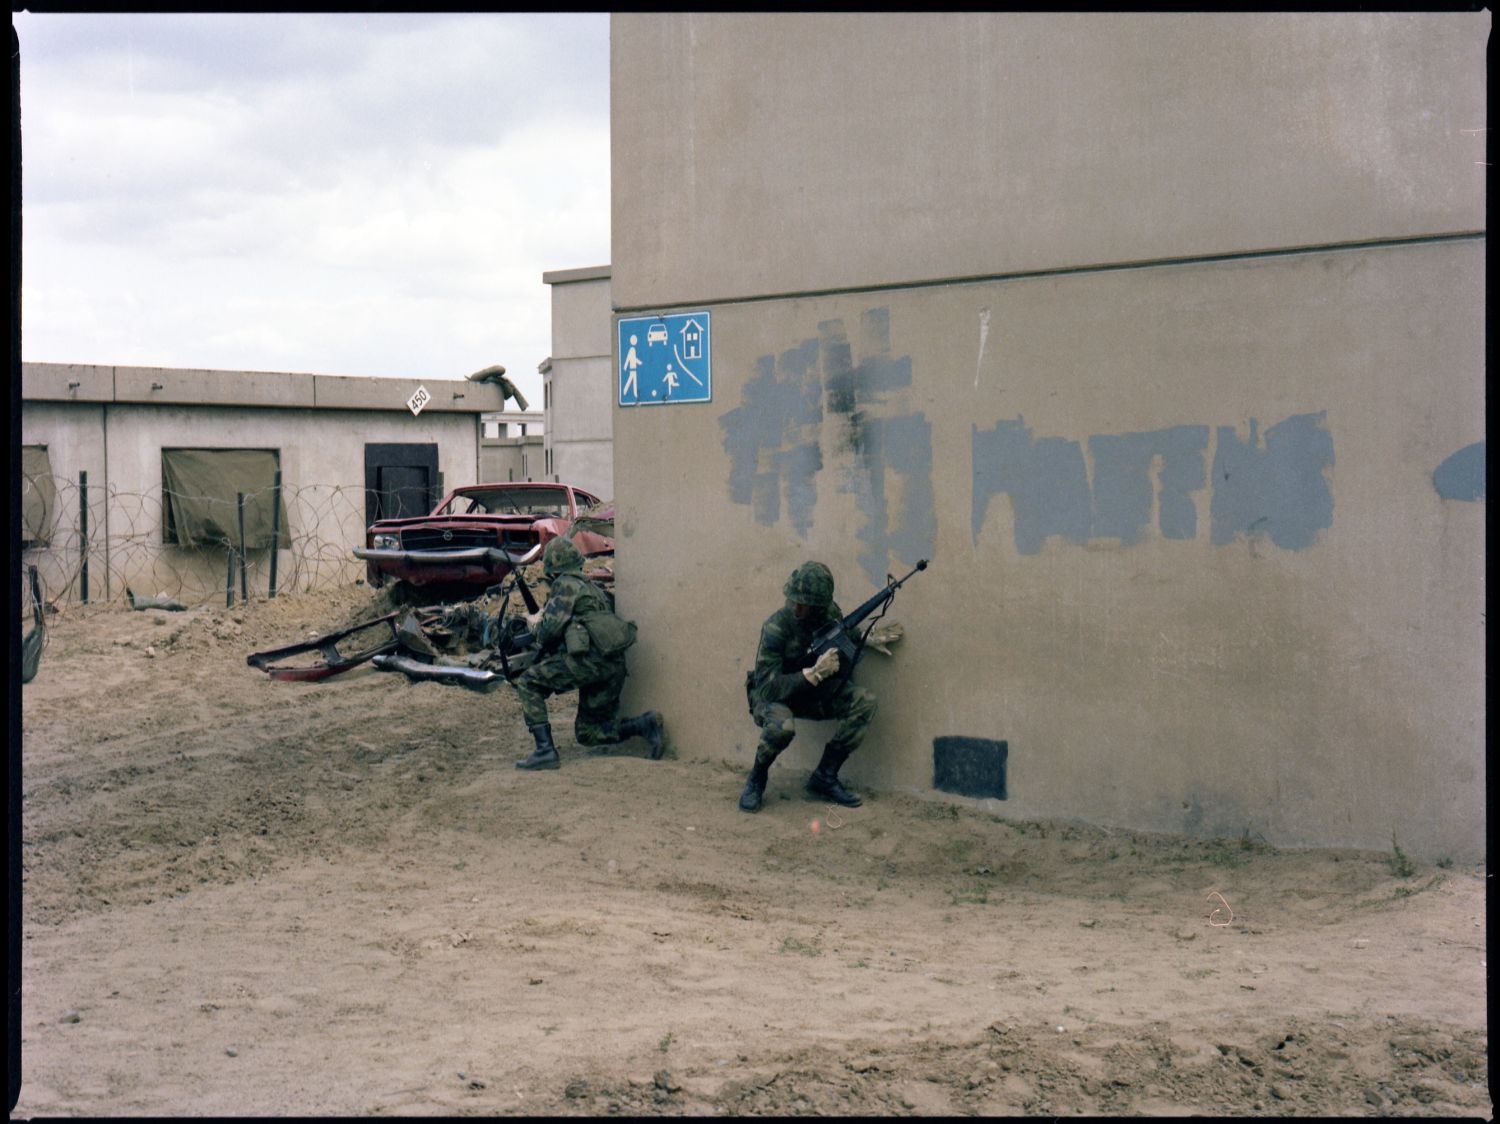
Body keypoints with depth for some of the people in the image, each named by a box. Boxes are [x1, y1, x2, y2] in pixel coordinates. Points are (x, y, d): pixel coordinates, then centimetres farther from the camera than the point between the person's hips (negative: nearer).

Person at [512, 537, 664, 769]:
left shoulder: (566, 585, 1)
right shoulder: (591, 587, 28)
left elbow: (552, 627, -10)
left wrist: (536, 624, 13)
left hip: (590, 658, -9)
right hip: (614, 667, 9)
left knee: (527, 683, 3)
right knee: (587, 733, 17)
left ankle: (545, 750, -7)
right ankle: (644, 724, -2)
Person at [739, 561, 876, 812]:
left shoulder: (830, 613, -11)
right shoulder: (776, 627, -28)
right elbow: (767, 688, -33)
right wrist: (814, 673, -39)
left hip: (813, 692, 6)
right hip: (773, 696, -6)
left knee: (864, 702, -18)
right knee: (783, 725, -40)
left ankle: (825, 777, -7)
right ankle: (757, 778, -8)